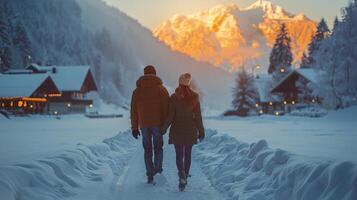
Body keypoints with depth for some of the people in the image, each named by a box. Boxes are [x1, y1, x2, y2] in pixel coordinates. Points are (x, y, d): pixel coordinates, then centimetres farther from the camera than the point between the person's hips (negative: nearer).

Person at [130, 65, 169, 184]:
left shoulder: (137, 91, 8)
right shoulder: (161, 89, 0)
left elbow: (133, 111, 8)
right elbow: (167, 107, -6)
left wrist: (134, 128, 11)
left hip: (144, 125, 2)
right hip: (158, 124, -2)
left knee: (147, 149, 11)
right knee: (158, 147, 15)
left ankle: (150, 175, 5)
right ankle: (158, 169, -2)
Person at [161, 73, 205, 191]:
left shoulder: (174, 97, -10)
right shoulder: (194, 97, -5)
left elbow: (170, 116, -10)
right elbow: (198, 116, -4)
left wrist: (164, 128, 3)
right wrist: (201, 131, 5)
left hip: (177, 129, -2)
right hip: (190, 130, 2)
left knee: (179, 155, 6)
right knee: (188, 154, 14)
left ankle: (182, 176, -15)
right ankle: (185, 177, 20)